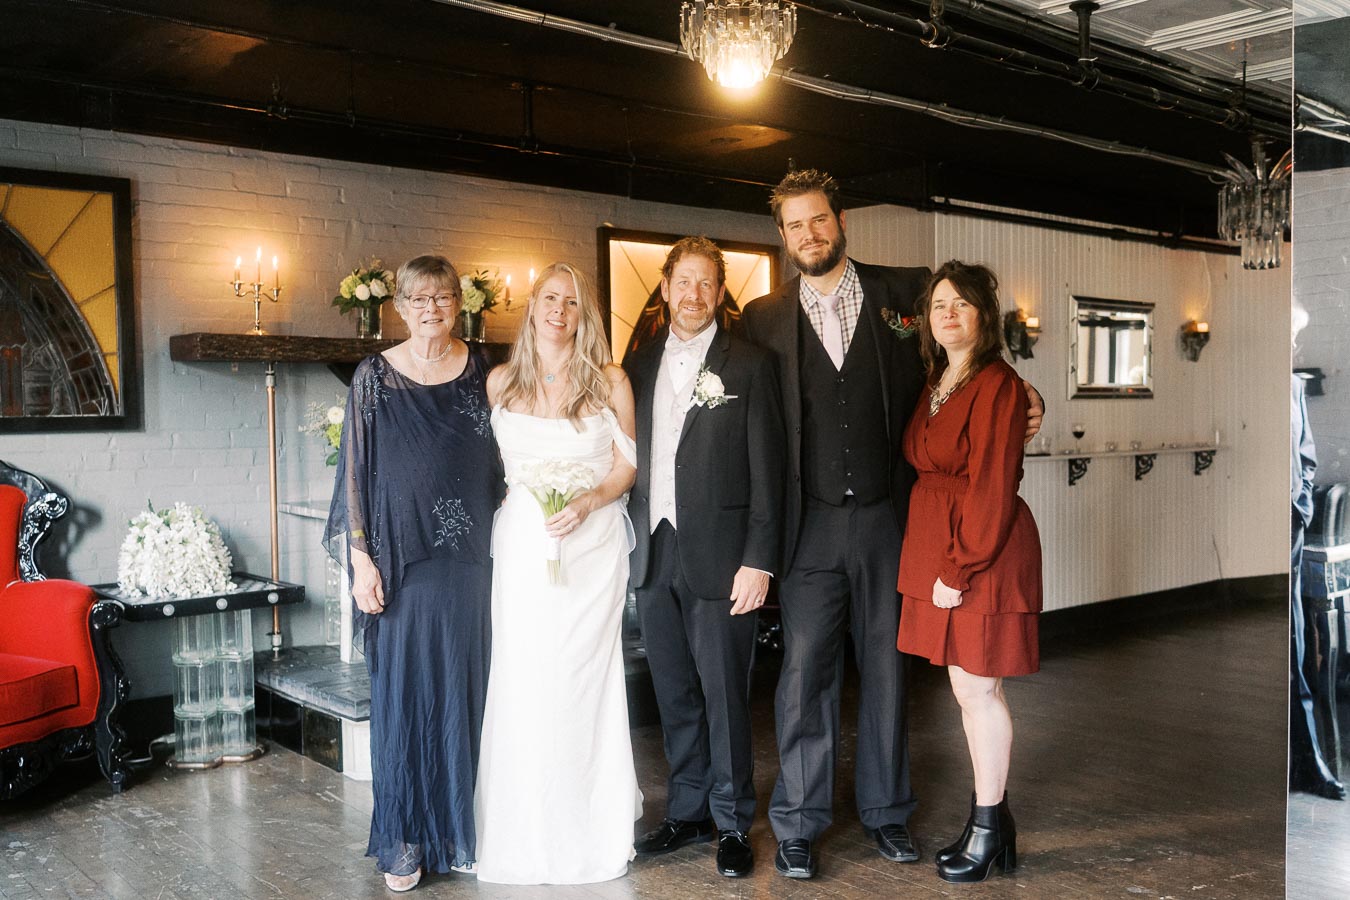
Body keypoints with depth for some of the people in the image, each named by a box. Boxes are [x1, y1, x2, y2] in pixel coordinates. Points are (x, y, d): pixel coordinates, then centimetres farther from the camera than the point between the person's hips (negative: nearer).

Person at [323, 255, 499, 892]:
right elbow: (356, 471, 0)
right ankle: (404, 839, 16)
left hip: (469, 558, 2)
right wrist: (361, 559, -6)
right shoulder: (375, 377, 1)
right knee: (402, 692, 3)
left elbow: (499, 462, 10)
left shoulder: (482, 371, 6)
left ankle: (463, 829, 22)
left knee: (465, 690, 7)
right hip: (402, 559, -1)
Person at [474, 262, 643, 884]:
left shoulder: (609, 382, 1)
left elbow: (627, 464, 3)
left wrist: (588, 502, -13)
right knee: (522, 681, 2)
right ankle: (527, 831, 15)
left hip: (592, 541, -1)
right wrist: (520, 497, -1)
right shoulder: (501, 382, 7)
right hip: (522, 543, 2)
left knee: (584, 678, 1)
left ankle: (590, 828, 16)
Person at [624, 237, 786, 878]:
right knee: (674, 694, 13)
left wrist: (758, 560, -11)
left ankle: (732, 823, 17)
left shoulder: (748, 366, -2)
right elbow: (631, 459, 12)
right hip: (653, 556, 4)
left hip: (719, 556, -4)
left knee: (724, 694, 2)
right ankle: (687, 812, 27)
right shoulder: (639, 364, 11)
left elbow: (767, 470, -5)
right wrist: (630, 544, 6)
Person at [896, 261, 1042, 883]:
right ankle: (992, 814, 27)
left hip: (986, 547, -8)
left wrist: (959, 571, -18)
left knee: (977, 686, 0)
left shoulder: (997, 385, -14)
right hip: (936, 541, 8)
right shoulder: (936, 383, 13)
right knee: (966, 685, 14)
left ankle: (987, 830, 14)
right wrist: (941, 565, 8)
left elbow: (992, 490, -18)